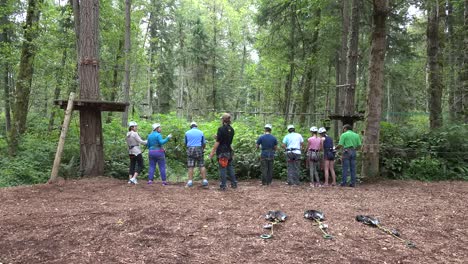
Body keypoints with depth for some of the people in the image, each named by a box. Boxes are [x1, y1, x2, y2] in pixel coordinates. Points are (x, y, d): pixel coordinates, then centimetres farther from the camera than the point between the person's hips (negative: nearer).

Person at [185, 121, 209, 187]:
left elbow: (185, 143, 13)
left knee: (190, 167, 1)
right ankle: (204, 180, -1)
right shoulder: (201, 132, 6)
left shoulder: (187, 133, 7)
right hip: (199, 149, 0)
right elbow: (204, 143, 7)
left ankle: (190, 182, -1)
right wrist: (203, 149, 24)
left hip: (190, 150, 0)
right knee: (202, 166, 3)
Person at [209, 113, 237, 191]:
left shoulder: (221, 129, -13)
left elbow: (218, 142, -15)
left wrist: (212, 152, -10)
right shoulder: (231, 129, 8)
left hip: (222, 152, -6)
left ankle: (223, 186, 2)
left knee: (222, 168, -1)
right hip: (229, 151, 6)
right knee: (230, 167, 15)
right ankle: (234, 183, 18)